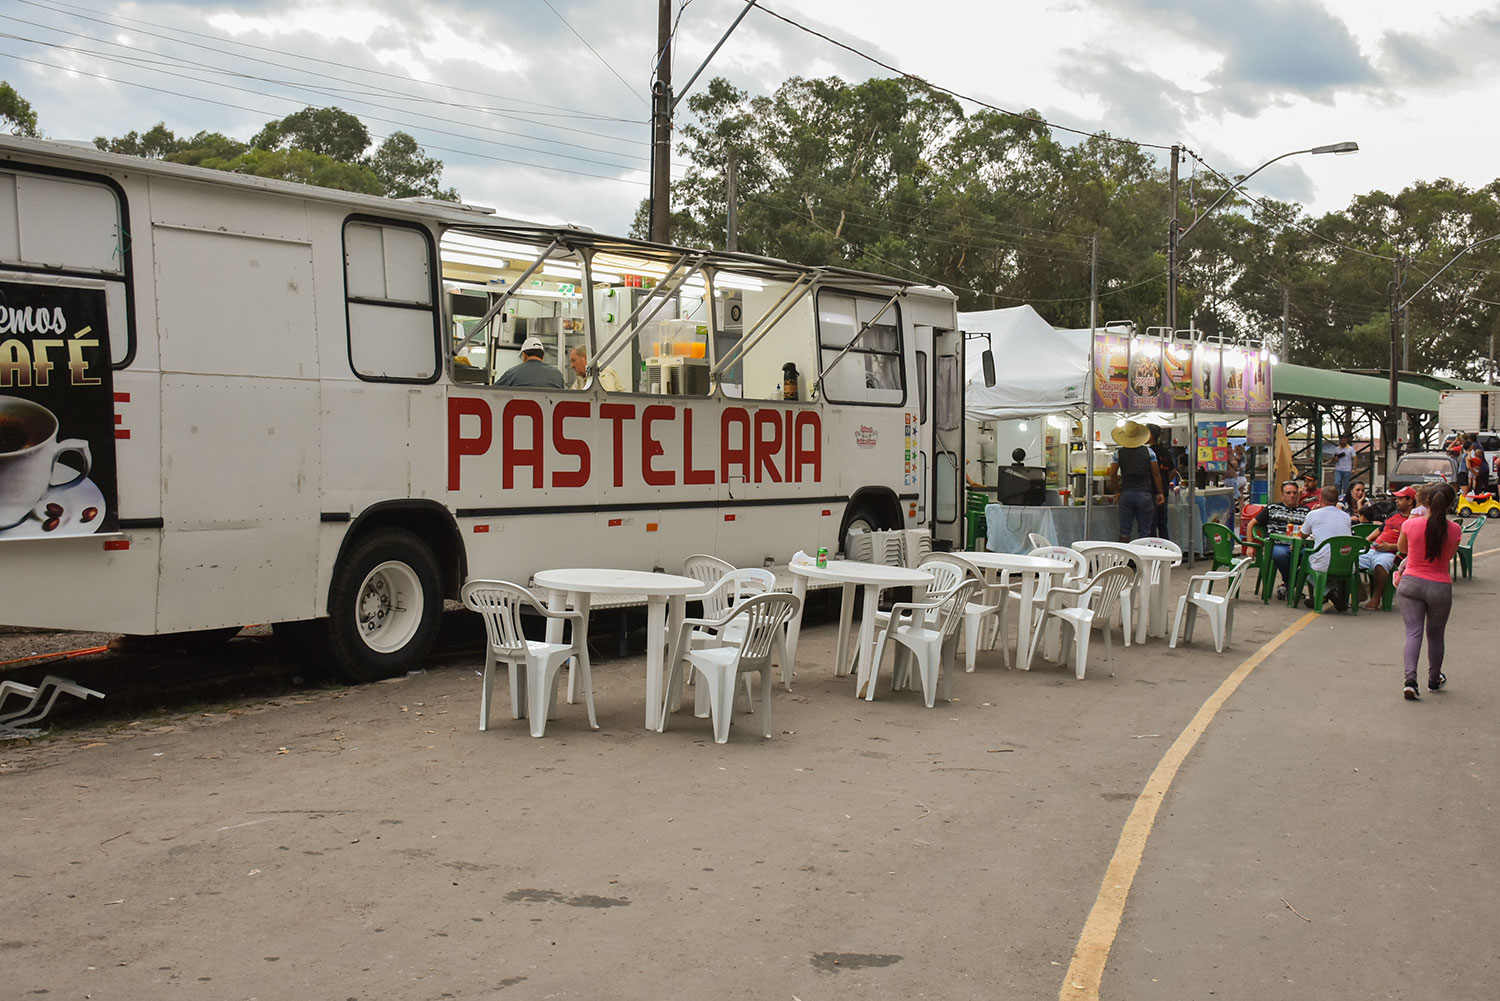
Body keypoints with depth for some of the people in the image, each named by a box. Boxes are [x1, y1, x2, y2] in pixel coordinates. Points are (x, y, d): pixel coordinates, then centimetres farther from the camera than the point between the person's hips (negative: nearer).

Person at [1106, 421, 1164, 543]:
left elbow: (1112, 474, -2)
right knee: (1145, 531, 4)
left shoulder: (1119, 453, 1)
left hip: (1126, 494, 1)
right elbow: (1156, 473, 1)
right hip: (1144, 494, -1)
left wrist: (1117, 488, 13)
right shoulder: (1148, 451, 0)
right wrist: (1160, 493, 8)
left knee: (1125, 531, 6)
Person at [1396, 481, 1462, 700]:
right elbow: (1450, 556, 8)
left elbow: (1402, 549, 9)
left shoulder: (1410, 524, -10)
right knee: (1435, 635, 18)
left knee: (1413, 632, 0)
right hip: (1440, 587, 1)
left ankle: (1410, 679, -19)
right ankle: (1434, 679, 34)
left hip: (1411, 583, 0)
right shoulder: (1454, 530, -9)